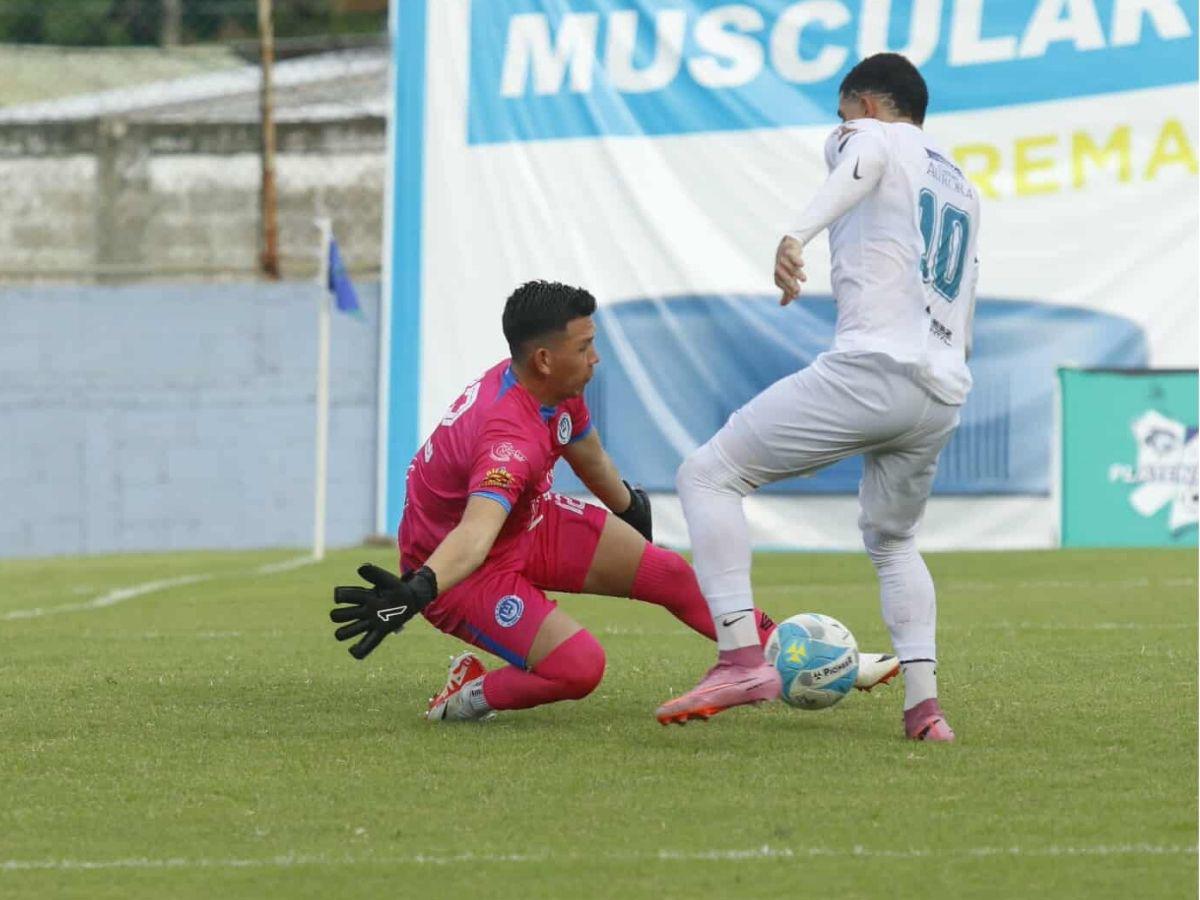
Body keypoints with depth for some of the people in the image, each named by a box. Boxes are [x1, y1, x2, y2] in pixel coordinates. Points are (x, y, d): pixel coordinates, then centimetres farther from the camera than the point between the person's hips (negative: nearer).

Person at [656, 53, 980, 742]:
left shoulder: (869, 136, 8)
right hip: (944, 394, 8)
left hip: (870, 368, -8)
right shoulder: (963, 188, 31)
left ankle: (741, 657, -18)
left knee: (708, 474, -2)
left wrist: (800, 233, -38)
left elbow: (863, 164, -20)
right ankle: (924, 702, 8)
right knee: (893, 543, 28)